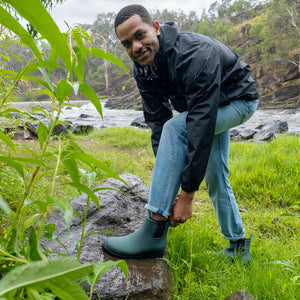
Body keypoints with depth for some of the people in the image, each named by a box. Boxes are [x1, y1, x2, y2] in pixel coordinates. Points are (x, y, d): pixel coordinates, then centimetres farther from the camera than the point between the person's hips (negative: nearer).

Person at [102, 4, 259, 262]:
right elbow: (157, 124, -15)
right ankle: (238, 245, 32)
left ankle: (154, 233, -32)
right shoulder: (143, 70, -15)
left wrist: (187, 195, -41)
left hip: (239, 100, -8)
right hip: (208, 107, 8)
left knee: (176, 127, -32)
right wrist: (170, 187, -22)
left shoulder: (196, 56, -38)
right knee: (215, 178, 11)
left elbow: (201, 128, -42)